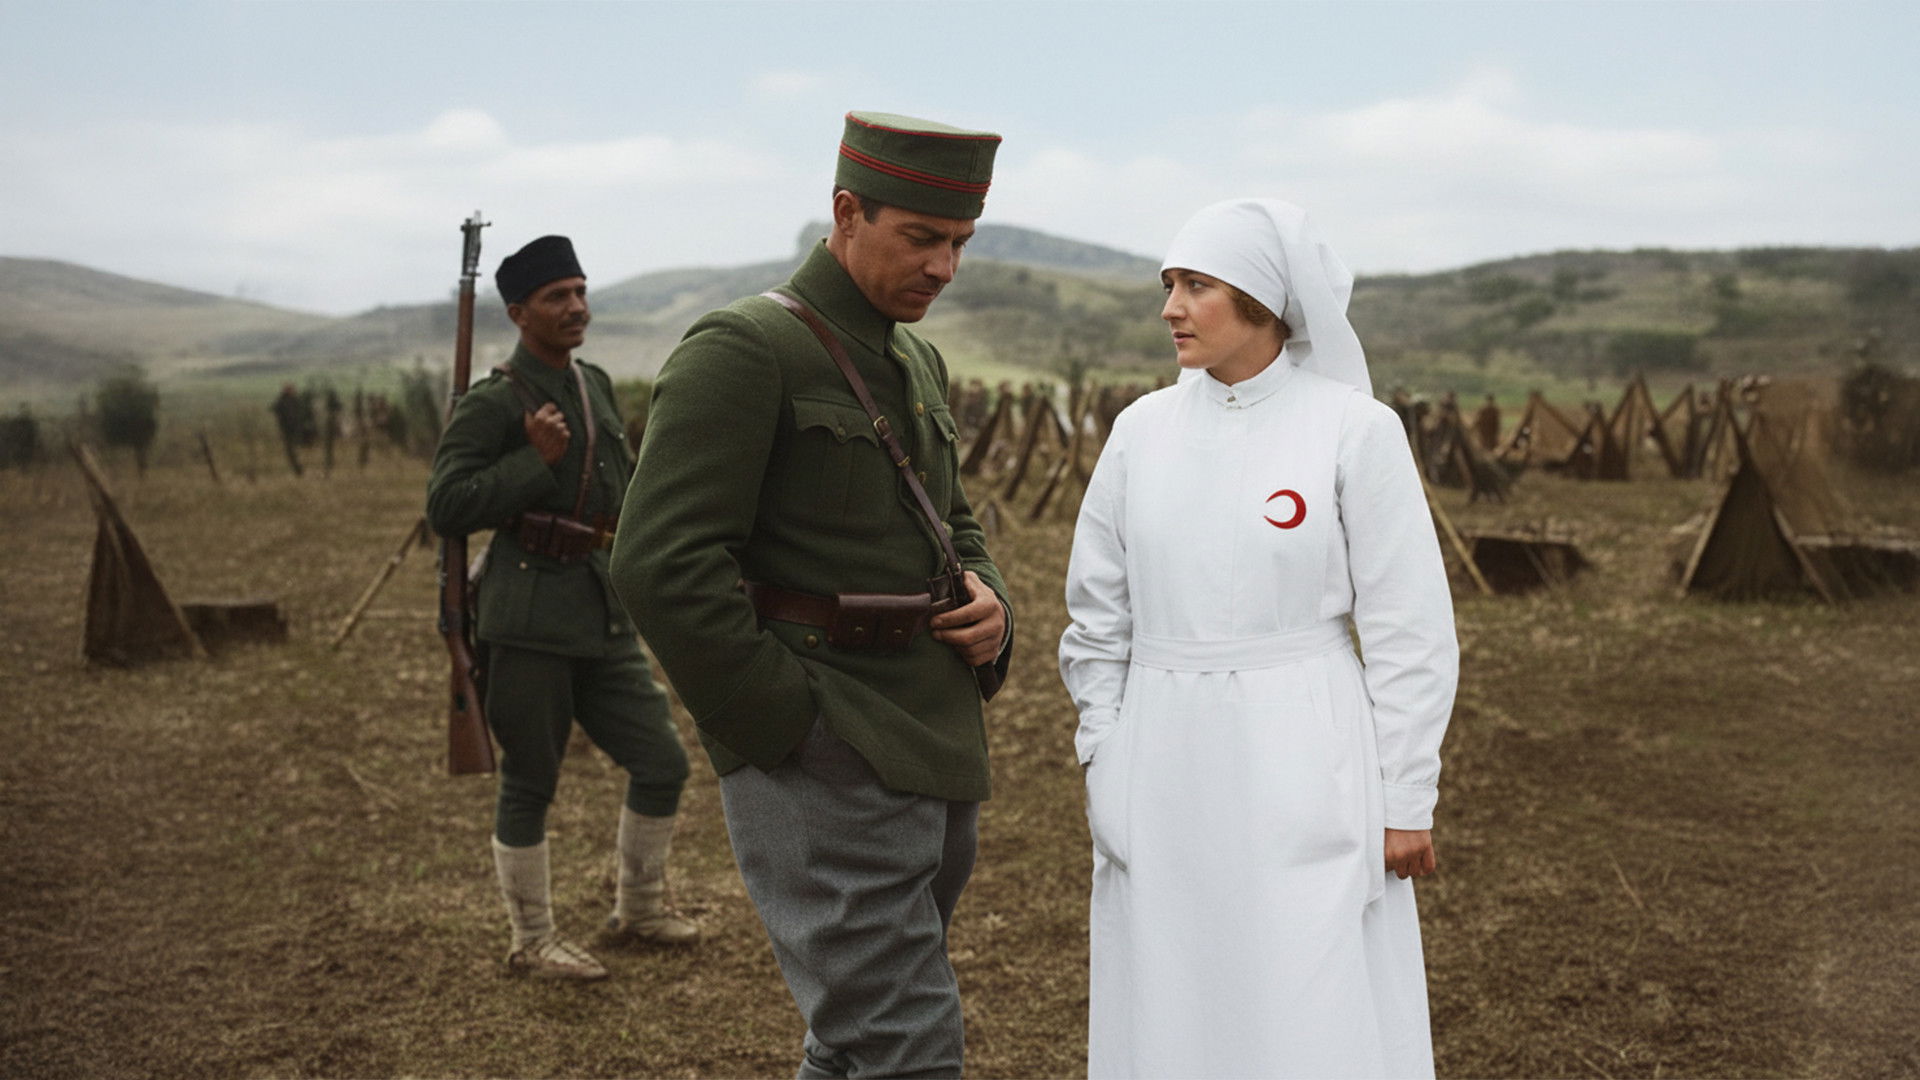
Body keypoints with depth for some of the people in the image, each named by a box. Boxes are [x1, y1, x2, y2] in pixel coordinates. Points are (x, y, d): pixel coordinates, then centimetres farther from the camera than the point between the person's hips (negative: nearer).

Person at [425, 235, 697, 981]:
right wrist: (538, 462, -20)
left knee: (662, 764, 10)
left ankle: (637, 911, 30)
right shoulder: (494, 404, -10)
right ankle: (532, 941, 21)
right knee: (529, 785, 4)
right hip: (530, 621, -7)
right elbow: (445, 507, -15)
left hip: (604, 617, 7)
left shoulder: (596, 386, 12)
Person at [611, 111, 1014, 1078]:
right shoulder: (739, 352, -11)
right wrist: (794, 732, -18)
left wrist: (989, 608, 4)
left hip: (931, 765, 9)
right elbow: (661, 566, -20)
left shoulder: (916, 364, 15)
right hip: (826, 778, -8)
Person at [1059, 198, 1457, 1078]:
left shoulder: (1354, 429, -7)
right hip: (1166, 772, 4)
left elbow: (1409, 630, -5)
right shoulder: (1143, 429, 4)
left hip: (1302, 768, -4)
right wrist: (1103, 765, 9)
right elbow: (1099, 614, 11)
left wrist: (1405, 801, -5)